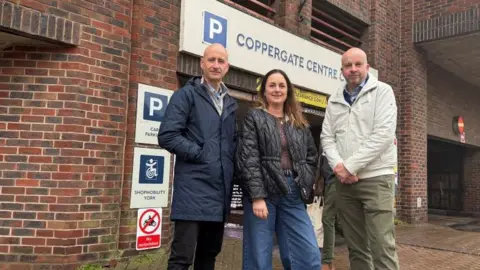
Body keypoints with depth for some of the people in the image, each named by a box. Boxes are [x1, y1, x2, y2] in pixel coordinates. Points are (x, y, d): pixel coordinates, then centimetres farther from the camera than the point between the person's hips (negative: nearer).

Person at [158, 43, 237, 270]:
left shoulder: (231, 103, 16)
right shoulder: (186, 94, -2)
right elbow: (167, 136, -12)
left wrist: (230, 161, 4)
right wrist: (200, 154, -13)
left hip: (221, 189, 7)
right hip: (193, 188, -6)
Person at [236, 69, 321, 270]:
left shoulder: (299, 123, 17)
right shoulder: (254, 117, 3)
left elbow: (311, 156, 19)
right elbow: (248, 159, -7)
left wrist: (305, 184, 2)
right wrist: (257, 197, -16)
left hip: (293, 194, 4)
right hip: (262, 192, -4)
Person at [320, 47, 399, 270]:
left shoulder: (382, 91, 0)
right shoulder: (335, 100, 14)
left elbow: (383, 134, -12)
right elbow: (327, 137, 9)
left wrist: (350, 166, -15)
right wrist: (338, 165, -11)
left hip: (376, 177, -4)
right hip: (344, 181, 5)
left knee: (381, 246, -7)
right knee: (355, 246, 10)